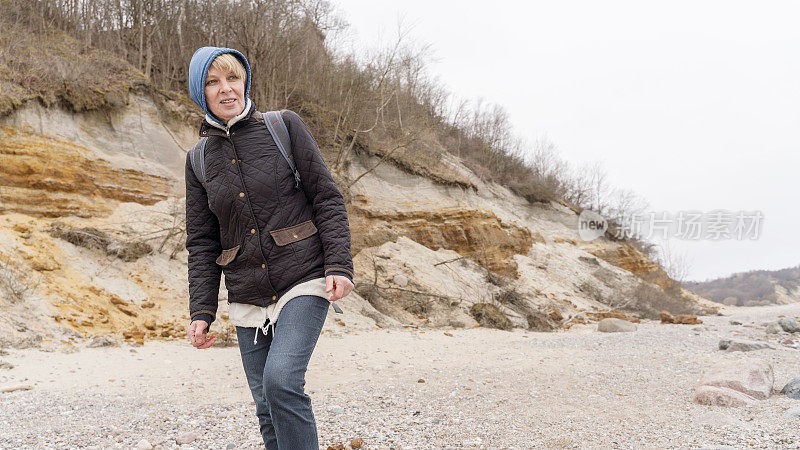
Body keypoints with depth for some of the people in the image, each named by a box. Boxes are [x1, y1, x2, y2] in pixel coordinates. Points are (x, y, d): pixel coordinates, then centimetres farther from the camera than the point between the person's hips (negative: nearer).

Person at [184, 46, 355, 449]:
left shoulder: (284, 126, 0)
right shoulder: (199, 159, 9)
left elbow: (327, 198, -2)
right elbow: (202, 242, 10)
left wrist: (339, 264, -12)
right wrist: (201, 311, 2)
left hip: (303, 280, -4)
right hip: (248, 300, 4)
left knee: (281, 379, -23)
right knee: (268, 409, 3)